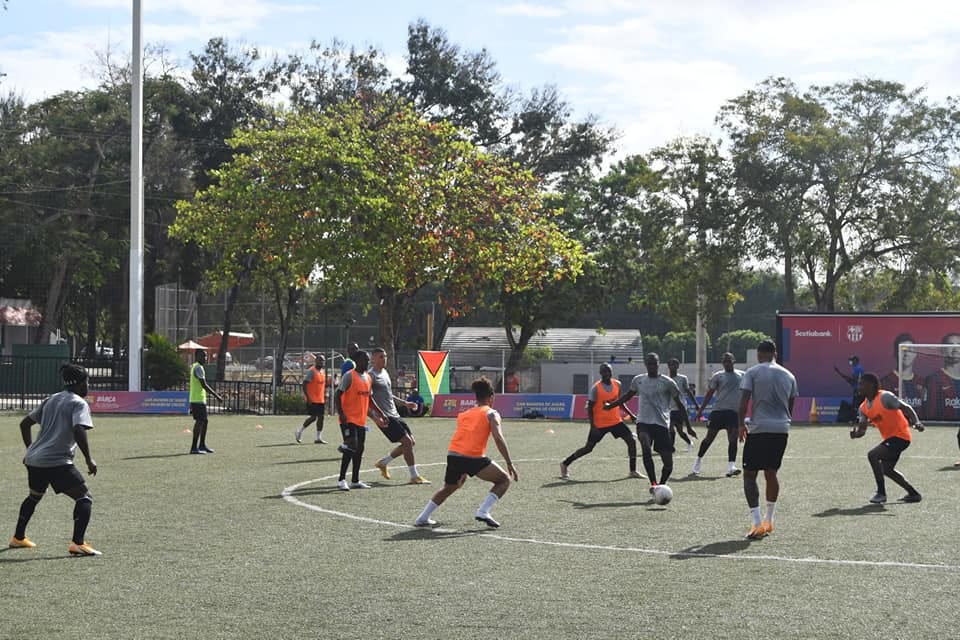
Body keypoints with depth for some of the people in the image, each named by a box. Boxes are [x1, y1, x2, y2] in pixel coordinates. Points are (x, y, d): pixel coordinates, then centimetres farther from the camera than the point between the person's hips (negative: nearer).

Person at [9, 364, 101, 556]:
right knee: (84, 497, -4)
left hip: (34, 459, 8)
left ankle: (18, 538, 40)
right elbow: (78, 430, -22)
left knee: (34, 496, 30)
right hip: (58, 461, -8)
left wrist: (30, 448, 32)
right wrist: (89, 459, -18)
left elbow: (25, 423, 22)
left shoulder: (51, 400, 18)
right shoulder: (79, 403, -5)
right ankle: (77, 543, -18)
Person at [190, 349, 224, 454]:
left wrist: (216, 394, 22)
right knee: (199, 422, -9)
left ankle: (202, 445, 22)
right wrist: (216, 396, -18)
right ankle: (194, 447, -8)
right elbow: (204, 385, -21)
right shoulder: (198, 368, -15)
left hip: (200, 399, 10)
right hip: (198, 400, -10)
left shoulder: (197, 367, 18)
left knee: (204, 421, 15)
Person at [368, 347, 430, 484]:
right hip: (386, 418, -10)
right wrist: (381, 414, -25)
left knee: (411, 442, 10)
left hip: (394, 415, 10)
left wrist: (404, 403, 24)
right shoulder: (371, 375, -11)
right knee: (407, 441, -14)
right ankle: (414, 476, -8)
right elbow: (369, 398, -19)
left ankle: (383, 462, 24)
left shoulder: (385, 373, 18)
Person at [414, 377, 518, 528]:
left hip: (452, 454, 6)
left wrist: (462, 472, 38)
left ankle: (422, 518, 29)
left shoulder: (463, 415, 27)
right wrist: (510, 464, -7)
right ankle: (483, 511, -5)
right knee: (504, 480, 10)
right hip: (473, 457, -6)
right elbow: (498, 438, -6)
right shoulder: (491, 413, 8)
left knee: (448, 488, 32)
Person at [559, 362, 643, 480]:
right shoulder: (596, 388, -14)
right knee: (588, 448, 1)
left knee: (632, 440, -7)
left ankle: (633, 471, 2)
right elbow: (589, 408, -12)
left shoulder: (617, 384, 3)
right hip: (599, 424, -5)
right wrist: (593, 426, -18)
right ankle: (565, 464, 19)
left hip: (616, 421, 5)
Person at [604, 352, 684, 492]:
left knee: (668, 463, -2)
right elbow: (627, 396, 27)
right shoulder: (638, 380, 9)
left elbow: (679, 404, 3)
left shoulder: (667, 382, -1)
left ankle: (662, 485, 25)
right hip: (643, 422, 1)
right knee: (646, 448, -30)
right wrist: (611, 405, 25)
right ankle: (653, 483, -28)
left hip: (662, 423, -1)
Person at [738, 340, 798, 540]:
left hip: (759, 428, -5)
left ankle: (758, 524, -12)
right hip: (781, 429, 5)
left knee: (750, 475, 0)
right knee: (771, 473, 19)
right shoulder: (788, 376, 12)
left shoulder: (752, 372, -1)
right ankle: (769, 521, 26)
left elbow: (743, 402, -8)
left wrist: (741, 425, 4)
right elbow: (790, 408, 16)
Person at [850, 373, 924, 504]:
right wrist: (855, 433, -17)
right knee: (886, 469, 18)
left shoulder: (885, 397, -16)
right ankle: (913, 494, 32)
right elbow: (861, 430, 7)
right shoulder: (863, 407, 8)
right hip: (890, 438, 10)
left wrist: (917, 422, -34)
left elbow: (906, 407, -19)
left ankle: (881, 493, -13)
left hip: (900, 436, -10)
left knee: (873, 455, -22)